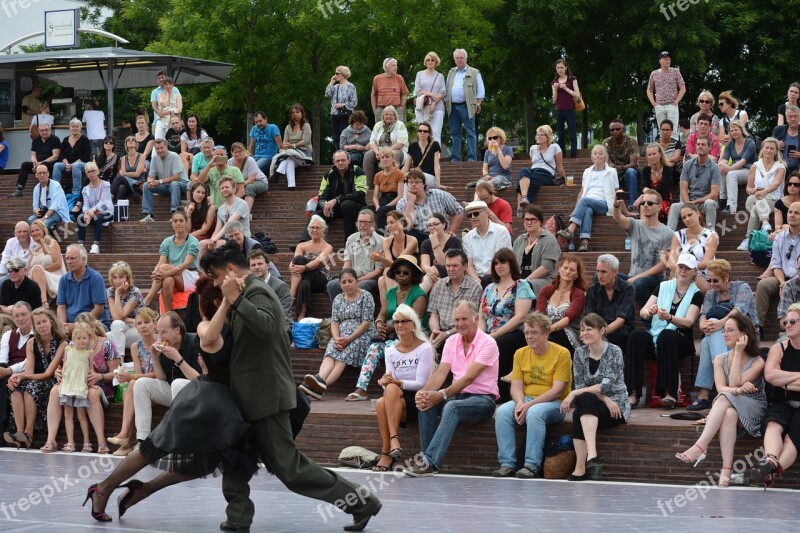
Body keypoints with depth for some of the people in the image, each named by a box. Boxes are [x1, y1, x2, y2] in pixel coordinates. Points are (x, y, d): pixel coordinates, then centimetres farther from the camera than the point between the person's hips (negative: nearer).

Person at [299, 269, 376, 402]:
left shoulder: (366, 297, 0)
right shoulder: (338, 299, 16)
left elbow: (366, 323, -8)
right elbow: (334, 322, 9)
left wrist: (349, 339, -17)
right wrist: (337, 338, -13)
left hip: (361, 335, -5)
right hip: (341, 336, 5)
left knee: (342, 358, -30)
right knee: (330, 354, -28)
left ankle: (321, 385, -52)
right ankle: (320, 380, -55)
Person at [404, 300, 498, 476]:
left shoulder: (487, 343, -10)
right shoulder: (451, 341, 10)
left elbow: (469, 377, -20)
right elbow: (440, 373, 0)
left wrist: (442, 394, -29)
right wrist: (424, 392, -21)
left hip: (482, 398, -6)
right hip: (458, 395, 6)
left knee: (452, 406, -36)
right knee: (426, 403, -22)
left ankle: (430, 462, -42)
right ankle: (427, 459, -24)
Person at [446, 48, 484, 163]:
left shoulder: (474, 73, 5)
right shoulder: (451, 73, 18)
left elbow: (480, 90, 2)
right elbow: (446, 89, 20)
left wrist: (478, 103, -7)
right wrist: (446, 102, 10)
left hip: (466, 106, -5)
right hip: (453, 107, 5)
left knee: (470, 133, -5)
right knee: (455, 133, 6)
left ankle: (472, 157, -7)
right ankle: (455, 157, 9)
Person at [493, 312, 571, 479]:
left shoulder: (561, 354, -8)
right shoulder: (520, 354, 9)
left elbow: (557, 390, -14)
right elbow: (516, 386, 4)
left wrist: (529, 405, -22)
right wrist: (520, 404, -19)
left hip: (554, 404, -5)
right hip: (526, 401, 5)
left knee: (534, 413, -37)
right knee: (502, 411, -25)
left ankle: (532, 465, -34)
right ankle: (507, 464, -24)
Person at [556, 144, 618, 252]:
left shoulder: (611, 172, 13)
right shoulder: (587, 172, 22)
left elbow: (615, 193, 9)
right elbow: (582, 192, 22)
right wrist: (575, 210, 11)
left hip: (603, 204, -2)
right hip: (587, 205, 2)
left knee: (584, 201, -34)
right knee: (587, 211, -36)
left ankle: (570, 230, -51)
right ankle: (585, 242, -55)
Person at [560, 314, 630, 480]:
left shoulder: (614, 352, -8)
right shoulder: (579, 353, 6)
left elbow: (607, 385, -18)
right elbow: (579, 385, -1)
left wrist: (574, 394, -23)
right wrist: (604, 399, -17)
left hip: (616, 406, -4)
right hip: (590, 406, 4)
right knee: (578, 414, -32)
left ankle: (580, 468, -42)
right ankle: (591, 456, -40)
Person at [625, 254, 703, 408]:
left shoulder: (696, 294, 6)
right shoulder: (663, 287, 15)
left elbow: (689, 322, -9)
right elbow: (642, 312, 6)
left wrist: (669, 317, -28)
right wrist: (649, 312, -19)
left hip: (680, 339, -3)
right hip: (655, 336, 3)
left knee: (666, 335, -38)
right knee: (636, 336, -30)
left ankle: (670, 393, -42)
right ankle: (633, 393, -37)